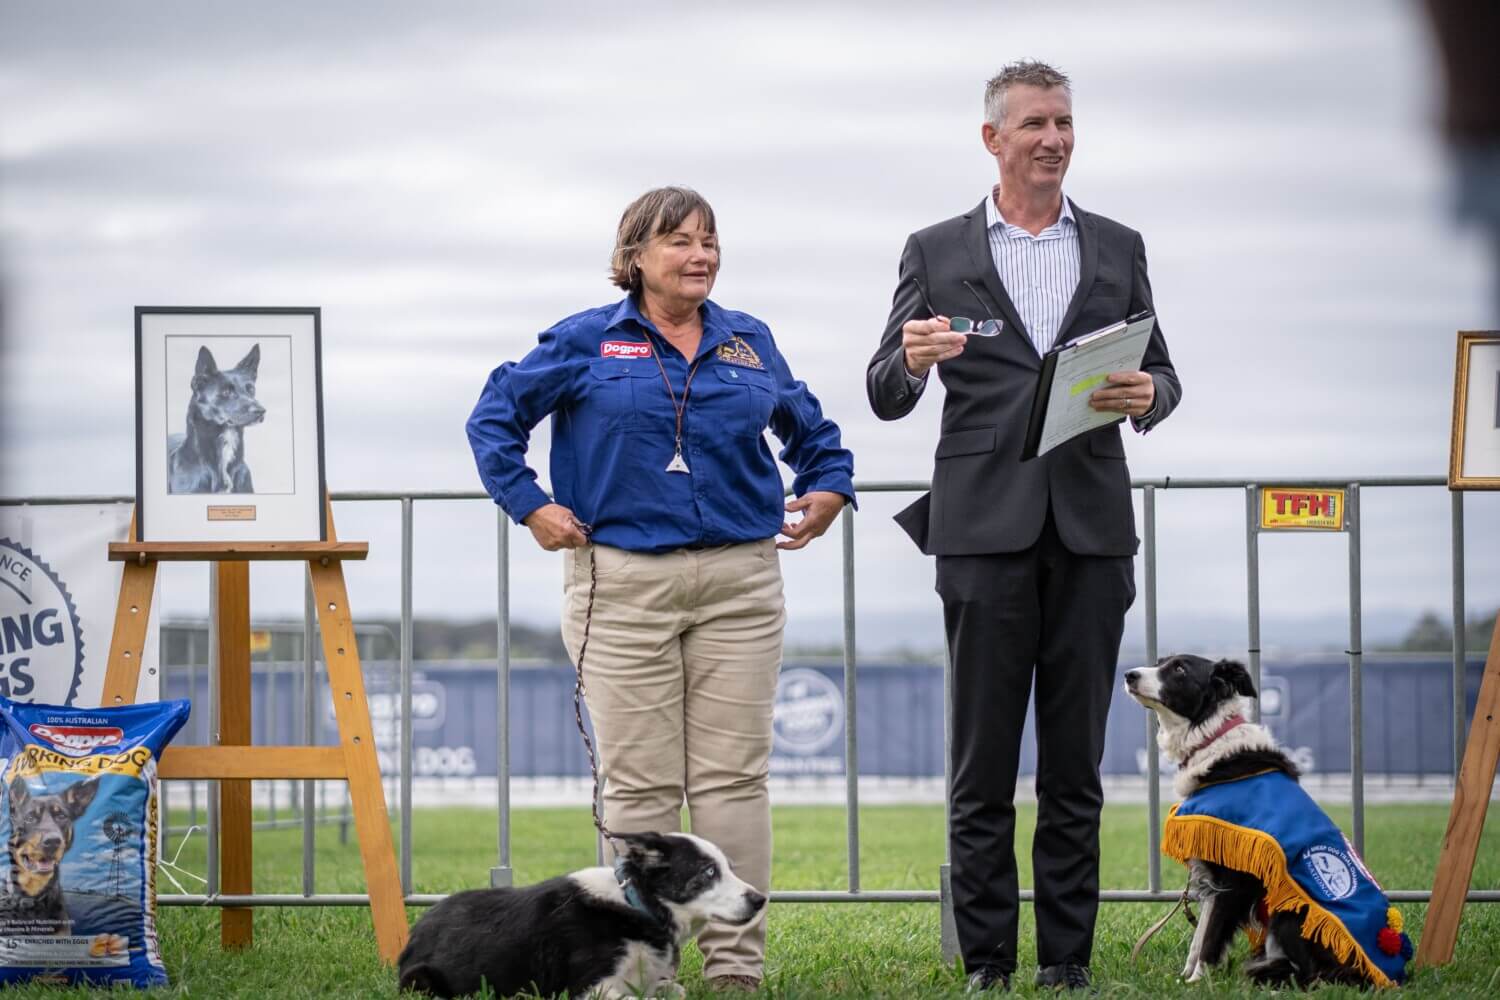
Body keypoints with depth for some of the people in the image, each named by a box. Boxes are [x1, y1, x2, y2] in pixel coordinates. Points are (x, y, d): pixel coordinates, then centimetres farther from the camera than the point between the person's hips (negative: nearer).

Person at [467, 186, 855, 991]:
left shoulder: (749, 343, 13)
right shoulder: (587, 342, 4)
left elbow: (809, 430, 28)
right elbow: (496, 415, 8)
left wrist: (827, 488, 12)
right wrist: (530, 506, 0)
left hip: (739, 584, 3)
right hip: (624, 585, -2)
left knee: (733, 776, 0)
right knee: (639, 782, -2)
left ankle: (736, 966, 3)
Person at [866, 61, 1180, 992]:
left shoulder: (1118, 248, 12)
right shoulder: (936, 252, 7)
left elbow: (1161, 375, 13)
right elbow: (886, 396, 4)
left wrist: (1147, 394, -11)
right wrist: (913, 360, -19)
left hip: (1091, 530, 2)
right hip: (986, 530, -2)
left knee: (1076, 762, 4)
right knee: (984, 764, -1)